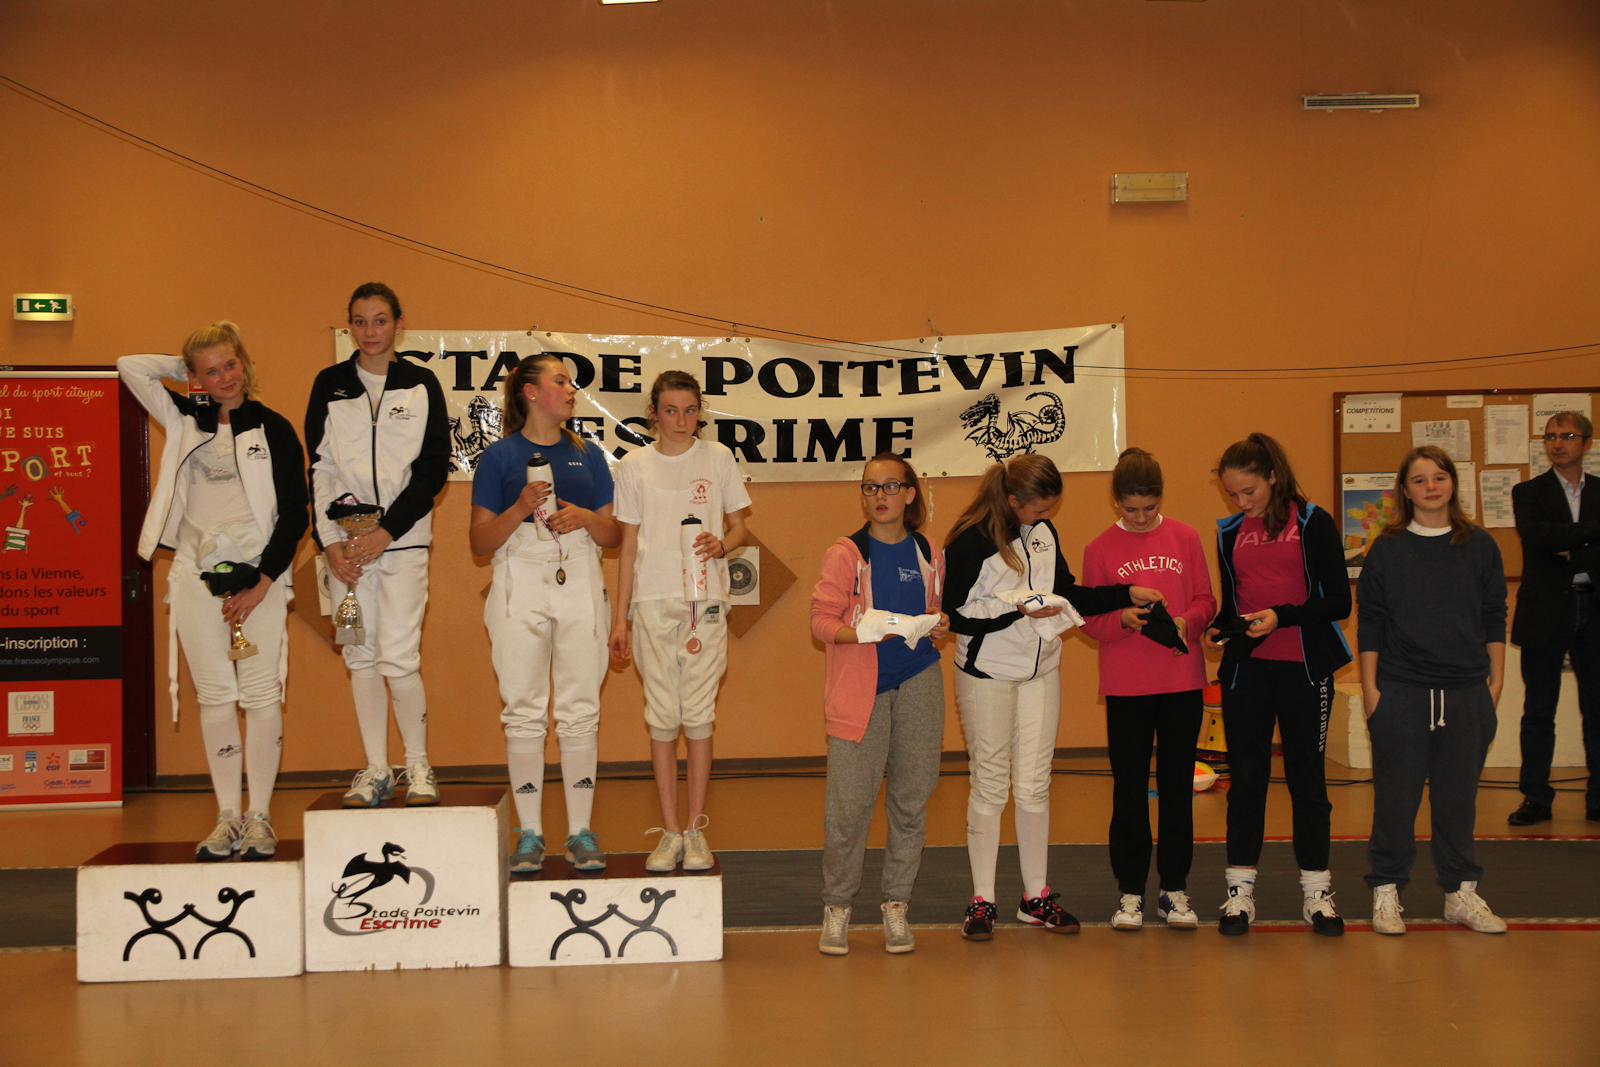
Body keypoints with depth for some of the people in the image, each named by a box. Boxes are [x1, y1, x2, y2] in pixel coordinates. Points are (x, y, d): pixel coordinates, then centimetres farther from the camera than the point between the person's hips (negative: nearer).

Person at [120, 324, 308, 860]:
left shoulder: (273, 428, 2)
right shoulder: (186, 420, 11)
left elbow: (294, 515, 0)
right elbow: (131, 367, 10)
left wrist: (261, 584, -6)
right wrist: (185, 367, 12)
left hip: (258, 573, -3)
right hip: (197, 572, 3)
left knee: (261, 694, -6)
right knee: (215, 695, 2)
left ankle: (259, 816, 0)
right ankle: (227, 817, 6)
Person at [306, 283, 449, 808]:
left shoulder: (421, 385, 3)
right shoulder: (330, 385, 8)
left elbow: (434, 469, -1)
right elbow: (319, 468, 6)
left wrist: (385, 532, -9)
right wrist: (330, 541, -5)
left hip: (401, 539, -2)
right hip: (345, 540, 2)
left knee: (398, 658, -10)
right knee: (360, 655, 4)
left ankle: (418, 766, 5)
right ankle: (376, 771, 13)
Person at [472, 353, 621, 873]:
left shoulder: (587, 455, 14)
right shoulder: (499, 457, 5)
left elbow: (614, 536, 14)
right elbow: (480, 542, 2)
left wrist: (585, 518, -7)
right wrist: (520, 508, -14)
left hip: (580, 582, 2)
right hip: (520, 585, -2)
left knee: (580, 711, 0)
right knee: (524, 712, -1)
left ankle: (581, 832, 6)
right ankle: (529, 835, 7)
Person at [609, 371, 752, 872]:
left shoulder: (717, 458, 6)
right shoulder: (634, 466, 7)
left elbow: (739, 527, 12)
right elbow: (629, 546, 9)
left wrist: (722, 544, -12)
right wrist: (619, 617, 6)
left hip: (705, 598, 0)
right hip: (653, 600, 1)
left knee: (698, 715, -1)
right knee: (662, 717, 1)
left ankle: (695, 829, 8)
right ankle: (670, 831, 8)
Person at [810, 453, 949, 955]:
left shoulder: (929, 554, 9)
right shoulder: (845, 554, -2)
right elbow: (822, 620, -4)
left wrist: (939, 626, -1)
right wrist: (865, 632, -21)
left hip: (919, 681, 3)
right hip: (858, 687, -3)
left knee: (911, 797, 4)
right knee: (848, 803, -6)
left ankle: (896, 904, 16)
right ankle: (837, 906, 10)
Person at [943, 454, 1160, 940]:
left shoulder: (1044, 533, 7)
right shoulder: (971, 541, -13)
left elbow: (1068, 595, 16)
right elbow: (957, 613, -15)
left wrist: (1126, 594, 8)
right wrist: (1019, 610, -21)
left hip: (1041, 672, 5)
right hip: (987, 674, -5)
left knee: (1034, 786, 6)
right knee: (989, 785, 0)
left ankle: (1036, 896, 15)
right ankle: (981, 900, 9)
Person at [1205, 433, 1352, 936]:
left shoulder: (1313, 524, -3)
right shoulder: (1230, 533, 9)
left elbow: (1339, 601, -7)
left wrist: (1282, 616, -18)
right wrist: (1219, 629, -4)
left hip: (1304, 668, -3)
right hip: (1246, 668, 3)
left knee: (1306, 776, 5)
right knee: (1246, 777, 4)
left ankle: (1316, 889, 13)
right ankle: (1240, 889, 10)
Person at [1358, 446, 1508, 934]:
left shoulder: (1480, 546, 5)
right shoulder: (1387, 549, 1)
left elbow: (1494, 619, 9)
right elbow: (1370, 623, 2)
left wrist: (1495, 682, 5)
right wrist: (1369, 688, -2)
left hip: (1465, 693, 2)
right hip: (1400, 692, -1)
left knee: (1459, 795, 7)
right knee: (1395, 796, 2)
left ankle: (1462, 893, 18)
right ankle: (1386, 893, 12)